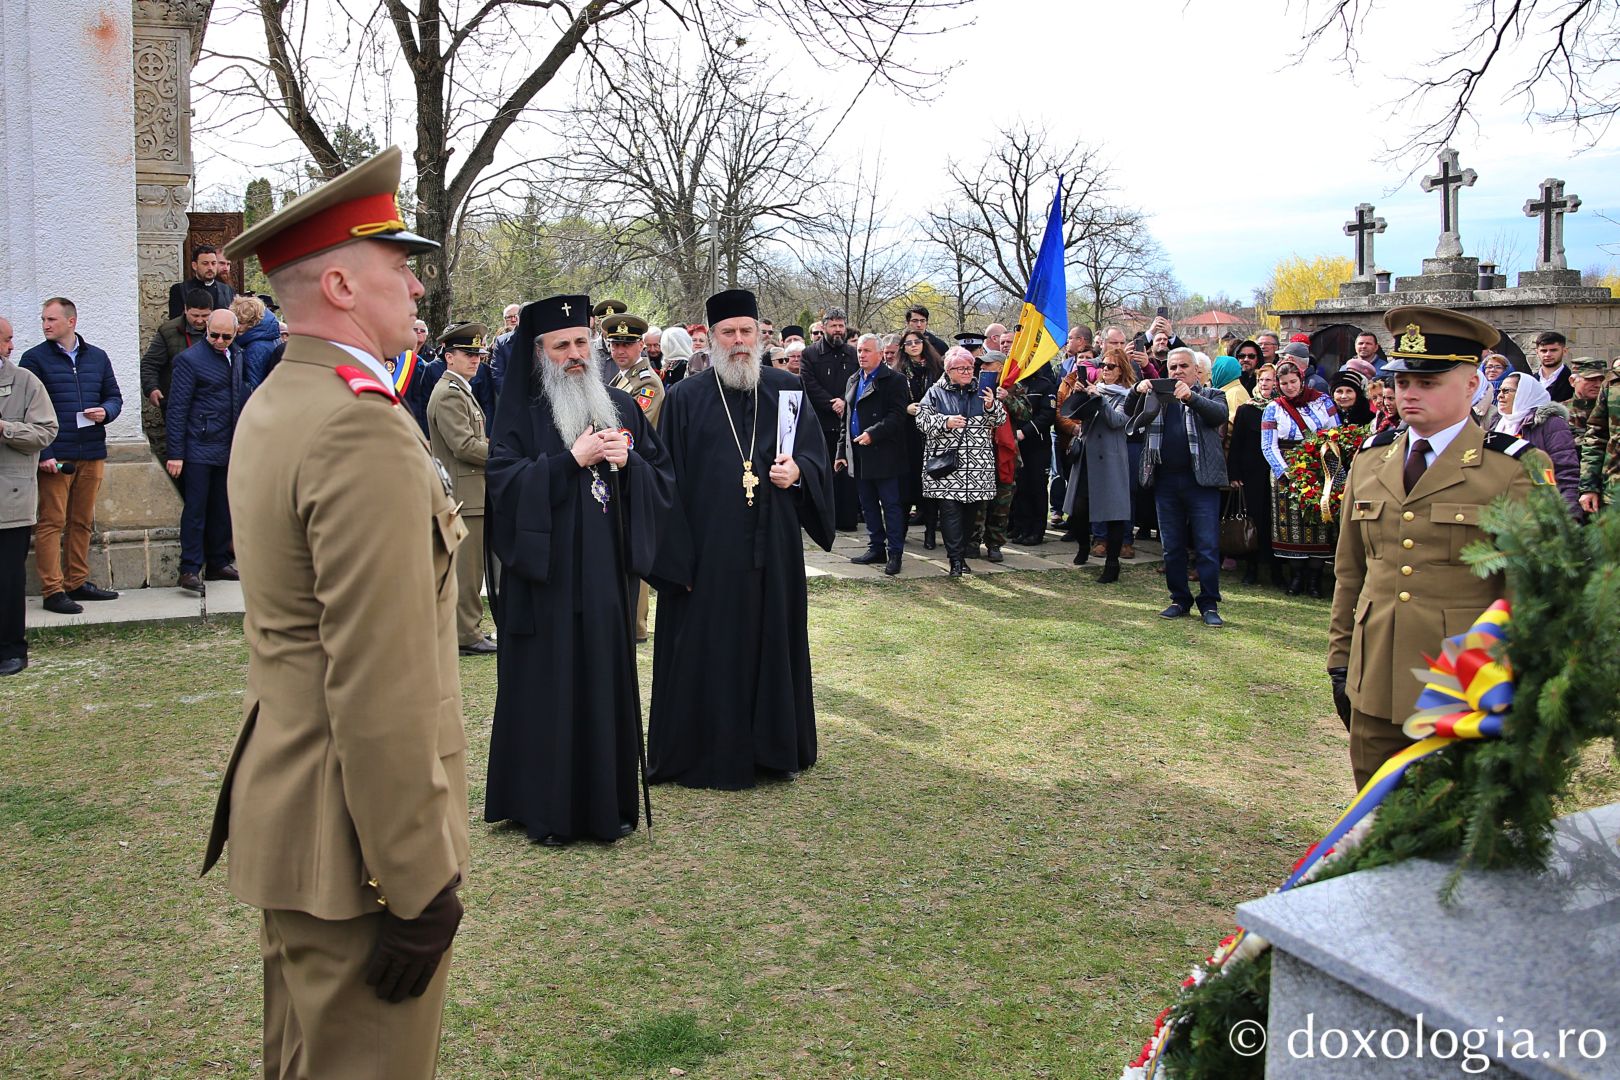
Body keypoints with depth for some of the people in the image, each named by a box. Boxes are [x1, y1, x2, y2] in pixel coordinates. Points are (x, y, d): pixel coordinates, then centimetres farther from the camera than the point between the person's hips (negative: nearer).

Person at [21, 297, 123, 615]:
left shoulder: (97, 357, 12)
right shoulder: (35, 359, 0)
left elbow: (114, 396, 18)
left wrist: (106, 411, -6)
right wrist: (43, 454, -15)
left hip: (92, 454, 4)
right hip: (55, 456, -4)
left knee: (82, 522, 11)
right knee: (51, 523, -3)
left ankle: (77, 583, 21)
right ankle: (53, 591, 0)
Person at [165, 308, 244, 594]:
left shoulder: (236, 356, 12)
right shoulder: (190, 359, -7)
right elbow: (177, 409, -8)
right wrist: (175, 453, -12)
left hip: (228, 449, 6)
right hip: (199, 448, -6)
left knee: (222, 509, 11)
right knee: (195, 509, -4)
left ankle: (218, 563, 20)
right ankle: (190, 570, 0)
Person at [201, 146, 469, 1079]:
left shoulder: (272, 404, 10)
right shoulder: (365, 428, -23)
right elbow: (381, 685, -26)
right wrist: (418, 884, -21)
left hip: (286, 805, 10)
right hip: (354, 837, -10)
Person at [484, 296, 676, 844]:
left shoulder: (621, 407, 11)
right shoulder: (520, 412, 0)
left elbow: (664, 477, 9)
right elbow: (504, 483, -12)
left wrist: (627, 462, -10)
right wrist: (572, 459, -16)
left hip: (608, 573, 3)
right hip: (545, 576, -3)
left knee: (609, 680, 8)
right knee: (549, 685, 0)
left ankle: (609, 802, 20)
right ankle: (547, 808, 13)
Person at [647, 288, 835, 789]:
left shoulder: (787, 390, 8)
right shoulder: (685, 399, 0)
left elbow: (817, 452, 10)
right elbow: (669, 480, -2)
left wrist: (799, 471, -14)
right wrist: (676, 557, -8)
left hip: (773, 549, 3)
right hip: (708, 553, -2)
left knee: (773, 644, 10)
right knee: (707, 653, 2)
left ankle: (774, 747, 25)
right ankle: (704, 753, 15)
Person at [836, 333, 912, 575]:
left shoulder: (894, 380, -6)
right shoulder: (853, 381, 17)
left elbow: (898, 416, -15)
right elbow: (847, 418, 20)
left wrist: (873, 433, -23)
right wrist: (841, 452, 15)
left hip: (884, 454, -7)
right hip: (858, 455, 7)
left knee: (891, 504, -2)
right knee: (868, 505, 12)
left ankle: (895, 553, 2)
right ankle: (876, 548, 20)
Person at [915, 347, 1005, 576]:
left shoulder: (981, 392, 15)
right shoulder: (936, 393, 5)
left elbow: (1000, 420, 11)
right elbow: (922, 419, -3)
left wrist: (992, 406, -10)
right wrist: (945, 422, -19)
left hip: (977, 466, 3)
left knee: (970, 509, 7)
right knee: (950, 510, -8)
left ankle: (961, 553, 19)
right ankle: (956, 559, -6)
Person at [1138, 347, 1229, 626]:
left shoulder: (1210, 395, 9)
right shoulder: (1157, 397, 16)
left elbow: (1220, 414, -11)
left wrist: (1191, 397, -27)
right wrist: (1137, 391, -16)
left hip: (1201, 481, -3)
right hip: (1165, 482, 3)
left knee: (1208, 547, -3)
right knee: (1172, 547, 9)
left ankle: (1209, 604, 4)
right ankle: (1180, 600, 19)